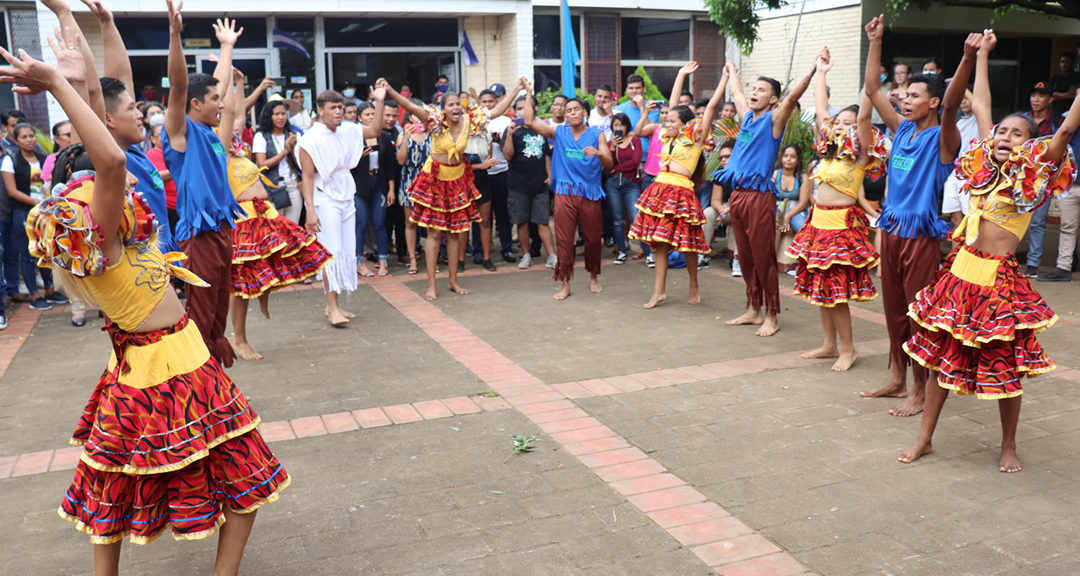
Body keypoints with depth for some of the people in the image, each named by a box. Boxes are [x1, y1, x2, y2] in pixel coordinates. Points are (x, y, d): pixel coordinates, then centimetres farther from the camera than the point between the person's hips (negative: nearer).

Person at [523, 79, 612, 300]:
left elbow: (609, 164, 0)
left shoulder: (596, 134, 6)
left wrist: (598, 153, -20)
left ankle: (593, 277, 29)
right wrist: (529, 94, -2)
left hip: (590, 193, 0)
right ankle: (565, 284, 8)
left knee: (593, 238, 9)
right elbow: (530, 122, -2)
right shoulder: (558, 132, 7)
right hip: (565, 193, 0)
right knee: (564, 240, -1)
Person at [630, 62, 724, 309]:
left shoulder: (695, 139, -1)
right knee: (659, 242, 3)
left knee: (686, 242, 2)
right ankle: (659, 291, 7)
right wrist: (681, 75, 28)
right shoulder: (668, 138, 14)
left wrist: (725, 78, -1)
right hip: (659, 190, 6)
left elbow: (711, 106, -3)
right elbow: (673, 105, 23)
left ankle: (694, 286, 22)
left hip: (681, 193, -6)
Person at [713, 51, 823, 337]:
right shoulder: (748, 116, 15)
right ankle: (753, 310, 22)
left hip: (759, 196, -7)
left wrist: (815, 69, -26)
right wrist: (731, 70, 47)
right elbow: (736, 92, 33)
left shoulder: (773, 119, -3)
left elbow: (793, 95, -20)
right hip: (737, 194, 7)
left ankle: (772, 316, 6)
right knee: (745, 257, 12)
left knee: (763, 258, -2)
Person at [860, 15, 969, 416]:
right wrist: (875, 43, 9)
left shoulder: (942, 138, -7)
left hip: (921, 234, -7)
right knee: (894, 310, 14)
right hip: (892, 230, 7)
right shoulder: (903, 129, 10)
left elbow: (952, 104, -28)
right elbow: (872, 90, 12)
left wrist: (968, 59, -42)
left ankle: (922, 391, 9)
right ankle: (898, 381, 26)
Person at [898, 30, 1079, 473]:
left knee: (1004, 365, 5)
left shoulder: (1034, 175, -1)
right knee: (941, 355, 9)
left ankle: (1008, 447, 24)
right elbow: (981, 106, 16)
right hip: (960, 271, 4)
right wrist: (980, 55, 22)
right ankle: (924, 439, 21)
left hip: (998, 278, -4)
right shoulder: (986, 166, 9)